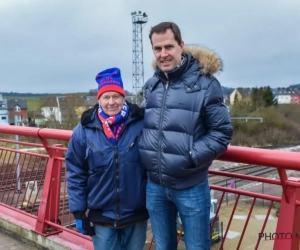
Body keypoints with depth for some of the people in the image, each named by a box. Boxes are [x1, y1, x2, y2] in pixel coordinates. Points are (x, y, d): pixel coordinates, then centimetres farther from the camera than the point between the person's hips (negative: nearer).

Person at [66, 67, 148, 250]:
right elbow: (75, 174, -1)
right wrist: (79, 211, -1)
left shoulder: (141, 124, -9)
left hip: (136, 215, 0)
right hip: (101, 216, 0)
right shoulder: (84, 130, -6)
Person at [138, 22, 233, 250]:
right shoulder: (151, 85, 7)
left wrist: (192, 156, -18)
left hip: (191, 187, -4)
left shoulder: (204, 83, -10)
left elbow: (222, 132, -9)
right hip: (155, 186, 5)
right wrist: (144, 154, 3)